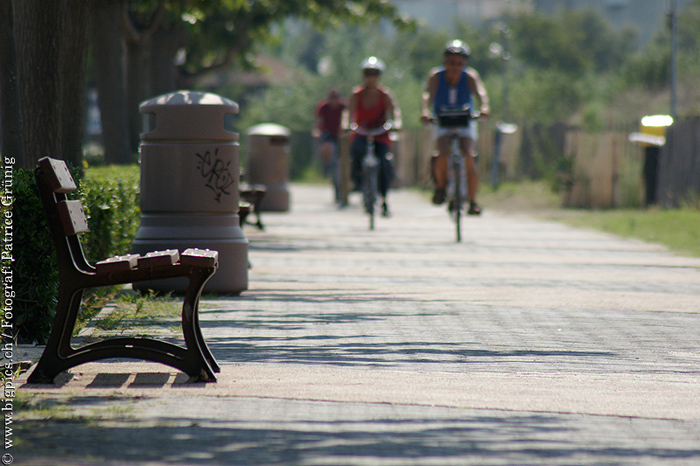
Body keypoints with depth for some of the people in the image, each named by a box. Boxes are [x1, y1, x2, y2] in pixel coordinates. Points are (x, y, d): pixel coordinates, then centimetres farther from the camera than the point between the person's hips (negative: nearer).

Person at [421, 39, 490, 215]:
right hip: (442, 124, 0)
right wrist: (425, 111, -52)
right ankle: (441, 185, 4)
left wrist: (484, 107, -54)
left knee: (468, 158, -21)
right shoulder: (436, 76, -15)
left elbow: (480, 92, -33)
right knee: (444, 154, -26)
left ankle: (472, 202, -9)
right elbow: (428, 95, -31)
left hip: (466, 123, 0)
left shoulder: (470, 76, -15)